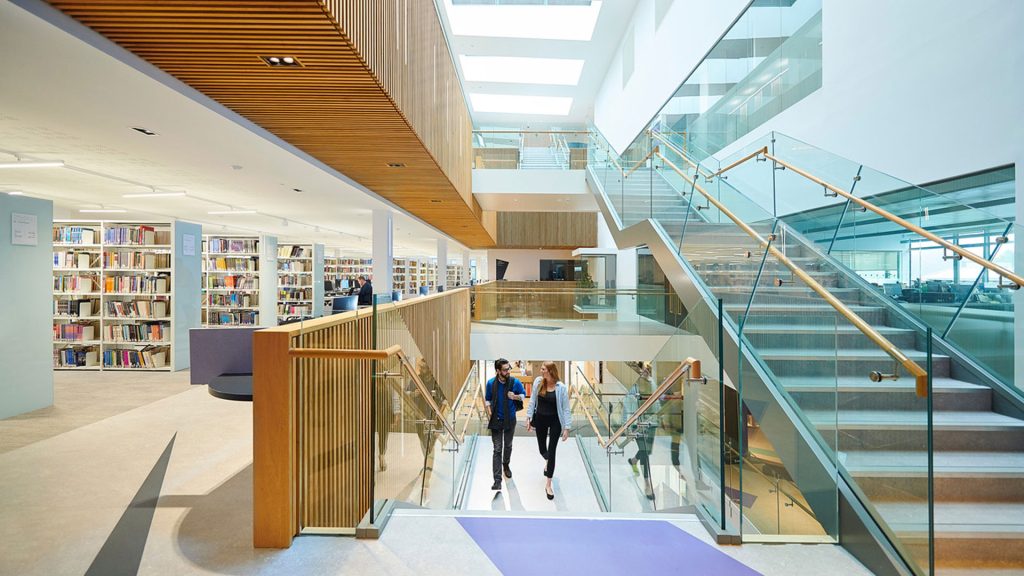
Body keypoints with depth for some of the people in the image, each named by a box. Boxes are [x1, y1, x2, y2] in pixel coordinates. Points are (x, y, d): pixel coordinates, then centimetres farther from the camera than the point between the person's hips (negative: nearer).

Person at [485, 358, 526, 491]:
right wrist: (489, 414, -8)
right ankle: (497, 480, 3)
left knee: (508, 446, 21)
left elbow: (524, 394, 2)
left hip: (510, 419, 1)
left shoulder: (515, 382, -15)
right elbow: (487, 400, 3)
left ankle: (506, 464, 48)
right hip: (496, 420, -1)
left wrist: (515, 397, -18)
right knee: (497, 449, -2)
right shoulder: (491, 383, -14)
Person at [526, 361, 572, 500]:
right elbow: (532, 400, 1)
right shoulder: (538, 381, -10)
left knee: (551, 451, 0)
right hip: (540, 419, 3)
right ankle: (548, 462, 53)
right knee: (542, 449, 15)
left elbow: (566, 409, -11)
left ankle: (548, 485, 14)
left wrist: (566, 427, -13)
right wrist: (529, 417, 0)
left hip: (555, 421, -3)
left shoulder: (561, 387, -18)